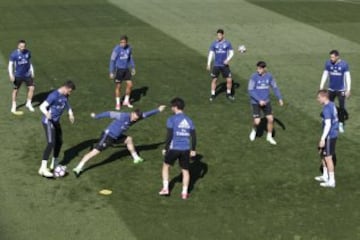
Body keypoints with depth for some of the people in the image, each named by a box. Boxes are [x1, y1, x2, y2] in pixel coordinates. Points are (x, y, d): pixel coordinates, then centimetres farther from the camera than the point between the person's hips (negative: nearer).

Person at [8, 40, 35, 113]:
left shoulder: (28, 52, -2)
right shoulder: (14, 54, -14)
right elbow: (10, 65, -10)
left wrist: (32, 72, 10)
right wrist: (11, 75, -19)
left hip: (27, 74, 3)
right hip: (18, 75, -3)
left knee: (31, 88, -2)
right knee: (15, 90, 8)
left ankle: (28, 104, 17)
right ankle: (13, 106, 23)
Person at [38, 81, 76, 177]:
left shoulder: (65, 96, 4)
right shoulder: (54, 95, -21)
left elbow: (67, 104, 24)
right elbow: (42, 106, -25)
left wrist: (71, 114, 9)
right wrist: (47, 114, -45)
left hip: (56, 121, 9)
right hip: (48, 121, -9)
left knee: (59, 142, 18)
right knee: (51, 143, -20)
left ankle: (54, 164, 37)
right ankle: (43, 168, -21)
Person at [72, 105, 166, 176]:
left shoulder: (134, 118, 0)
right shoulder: (123, 116, -22)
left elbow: (145, 115, 11)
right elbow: (109, 114, -15)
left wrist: (158, 110, 15)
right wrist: (96, 116, -8)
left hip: (116, 137, 9)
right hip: (107, 136, -9)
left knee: (129, 139, 19)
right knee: (95, 151, -16)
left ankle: (136, 158, 37)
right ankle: (78, 168, -20)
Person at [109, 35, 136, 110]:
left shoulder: (129, 48, -3)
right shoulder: (117, 49, -18)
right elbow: (112, 60, -14)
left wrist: (133, 68, 12)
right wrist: (111, 72, -14)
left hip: (126, 69, 5)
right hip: (118, 69, -5)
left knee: (130, 84, 2)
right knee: (118, 86, 2)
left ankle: (126, 101, 20)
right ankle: (118, 103, 17)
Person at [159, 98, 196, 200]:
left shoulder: (171, 119, -7)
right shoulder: (189, 120, 7)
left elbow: (169, 136, -12)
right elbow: (194, 136, 7)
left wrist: (166, 148, -2)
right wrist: (193, 150, 15)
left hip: (174, 148, -3)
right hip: (186, 149, 3)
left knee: (166, 166, 18)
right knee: (185, 170, 14)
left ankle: (165, 188, 14)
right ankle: (184, 193, 12)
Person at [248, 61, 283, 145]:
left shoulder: (269, 76, -2)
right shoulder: (254, 77, -15)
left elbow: (275, 87, 10)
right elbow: (250, 91, -16)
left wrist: (280, 98, 3)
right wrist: (259, 100, -22)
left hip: (266, 102, 4)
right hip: (256, 102, -4)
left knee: (271, 119, 0)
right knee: (257, 122, -11)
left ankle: (269, 137, 20)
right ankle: (254, 130, 24)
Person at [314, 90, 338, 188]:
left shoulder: (327, 109, -21)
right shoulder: (332, 105, 8)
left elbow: (328, 125, -24)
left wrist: (323, 139, -21)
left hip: (329, 136, -10)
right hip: (333, 134, 10)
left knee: (328, 157, 0)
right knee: (322, 154, 21)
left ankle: (331, 181, 8)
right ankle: (325, 176, 32)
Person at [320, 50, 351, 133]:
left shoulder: (344, 64, -13)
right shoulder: (328, 63, -7)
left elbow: (348, 77, -8)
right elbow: (325, 75, 1)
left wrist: (348, 89, -10)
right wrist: (321, 88, 0)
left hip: (341, 90, -2)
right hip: (331, 89, 2)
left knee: (342, 107, -2)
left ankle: (341, 124, 11)